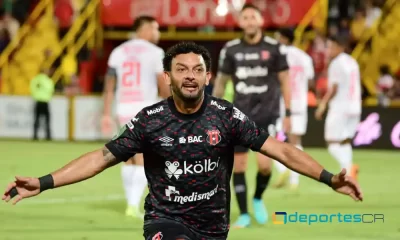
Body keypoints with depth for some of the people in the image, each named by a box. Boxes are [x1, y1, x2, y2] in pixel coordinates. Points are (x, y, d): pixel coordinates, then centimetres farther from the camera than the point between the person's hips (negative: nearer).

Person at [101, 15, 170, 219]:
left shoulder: (118, 52, 10)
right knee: (143, 161, -4)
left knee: (130, 158, 17)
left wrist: (106, 115, 12)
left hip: (124, 109, 5)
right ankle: (134, 206, -12)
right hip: (145, 107, -5)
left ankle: (132, 203, 22)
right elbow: (163, 85, -7)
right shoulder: (154, 52, -4)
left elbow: (109, 86, 9)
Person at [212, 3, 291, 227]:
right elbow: (221, 82, 12)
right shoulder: (231, 49, 3)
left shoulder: (274, 48, -3)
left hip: (267, 114, -2)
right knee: (238, 165, -1)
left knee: (264, 164, -13)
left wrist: (288, 113, -1)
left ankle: (258, 198, 17)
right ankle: (244, 214, 10)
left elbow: (285, 80, 3)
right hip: (240, 114, 2)